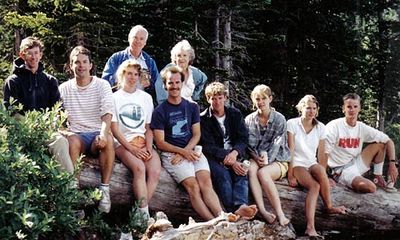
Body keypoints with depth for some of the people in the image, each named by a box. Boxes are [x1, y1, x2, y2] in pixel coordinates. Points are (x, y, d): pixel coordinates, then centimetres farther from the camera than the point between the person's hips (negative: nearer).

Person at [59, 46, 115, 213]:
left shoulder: (102, 85, 4)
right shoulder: (64, 89, 10)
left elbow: (107, 113, -10)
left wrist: (103, 133, -30)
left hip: (97, 133, 0)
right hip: (76, 134, 1)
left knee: (108, 139, -35)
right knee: (72, 141, -36)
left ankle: (105, 188, -29)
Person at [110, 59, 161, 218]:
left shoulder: (146, 98, 20)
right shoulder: (115, 98, 9)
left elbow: (149, 128, 16)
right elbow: (114, 129, 1)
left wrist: (149, 148, -2)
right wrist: (131, 148, -11)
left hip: (143, 142, 4)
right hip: (123, 143, -3)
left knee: (155, 171, -27)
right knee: (139, 168, -32)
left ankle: (141, 211, -23)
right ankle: (145, 214, -32)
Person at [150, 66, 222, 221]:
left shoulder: (192, 107, 16)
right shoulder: (160, 111, 4)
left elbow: (196, 134, 11)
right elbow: (160, 143, -1)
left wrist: (185, 152, -7)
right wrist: (182, 151, -14)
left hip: (192, 150, 3)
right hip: (171, 154, -3)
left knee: (206, 182, -23)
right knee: (193, 186, -24)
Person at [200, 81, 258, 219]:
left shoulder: (235, 114, 13)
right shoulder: (204, 119, 3)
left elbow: (243, 139, 5)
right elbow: (208, 147, -7)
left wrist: (235, 153, -19)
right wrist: (229, 161, -21)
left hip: (234, 156, 3)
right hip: (214, 158, -3)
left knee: (241, 173, -31)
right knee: (222, 174, -35)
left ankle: (240, 206, -54)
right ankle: (234, 210, -55)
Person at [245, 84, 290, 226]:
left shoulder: (279, 119, 1)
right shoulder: (249, 120, 9)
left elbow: (277, 144, -9)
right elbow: (249, 144, 1)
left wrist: (267, 159, -23)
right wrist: (257, 158, -18)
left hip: (277, 160, -2)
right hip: (256, 159, 2)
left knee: (262, 172, -34)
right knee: (251, 168, -34)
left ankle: (279, 213, -34)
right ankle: (262, 211, -42)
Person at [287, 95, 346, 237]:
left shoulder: (320, 127, 7)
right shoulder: (292, 124, -3)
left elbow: (321, 154, 5)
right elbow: (290, 150, -9)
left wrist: (323, 174, -4)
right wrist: (290, 174, -14)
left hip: (312, 164, 3)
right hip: (297, 164, -3)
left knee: (320, 170, -36)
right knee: (315, 186, -32)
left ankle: (328, 207, -19)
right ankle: (310, 228, -35)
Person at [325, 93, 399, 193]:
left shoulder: (362, 127, 1)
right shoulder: (334, 126, -15)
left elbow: (388, 141, 6)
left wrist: (392, 163, -6)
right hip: (341, 170, -7)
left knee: (380, 143, 0)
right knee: (370, 188, -31)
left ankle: (378, 178, 7)